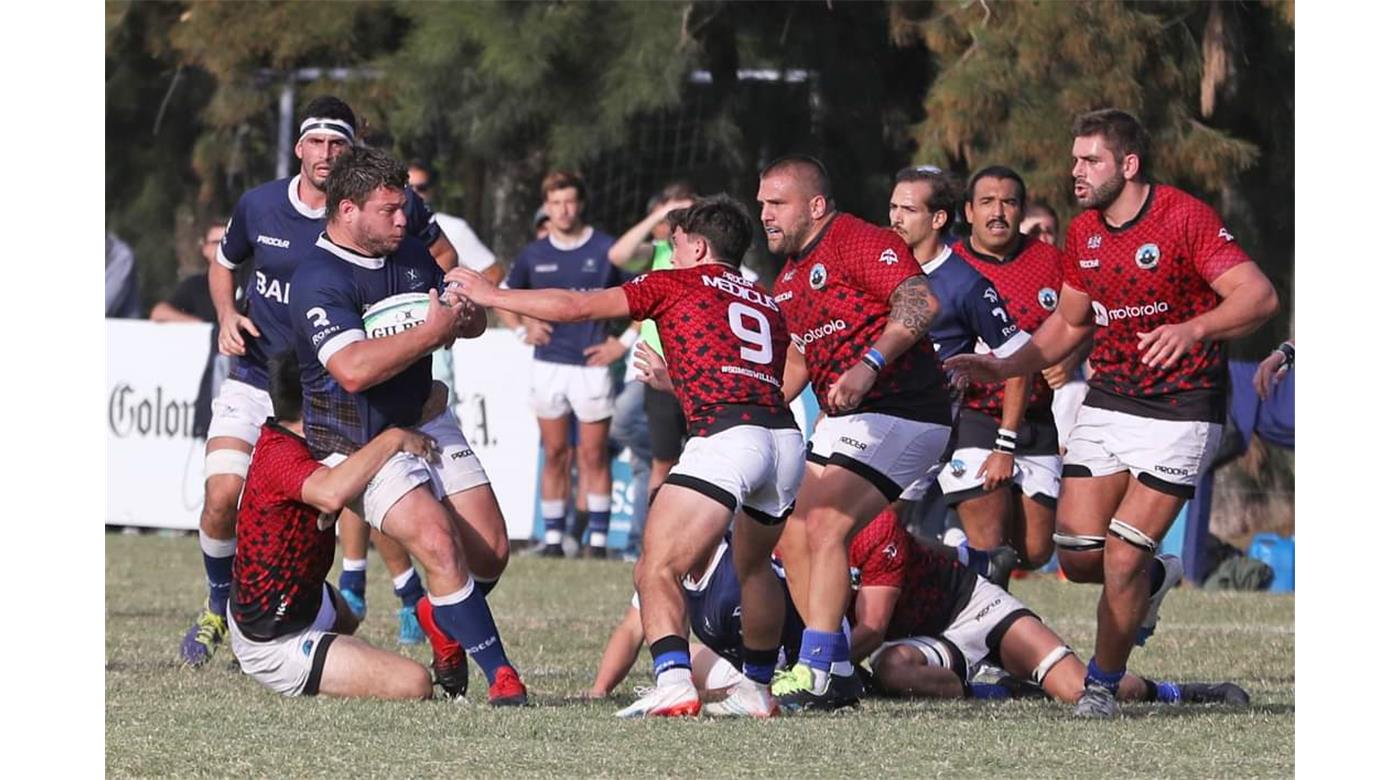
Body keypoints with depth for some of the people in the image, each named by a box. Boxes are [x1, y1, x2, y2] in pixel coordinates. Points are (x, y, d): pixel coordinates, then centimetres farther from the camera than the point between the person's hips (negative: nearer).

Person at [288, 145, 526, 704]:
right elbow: (353, 368, -35)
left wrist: (464, 314, -10)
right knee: (439, 543, -23)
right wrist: (432, 332, -31)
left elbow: (474, 321, 16)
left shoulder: (410, 254, 3)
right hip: (361, 443, -7)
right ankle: (498, 672, -14)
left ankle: (441, 618, 34)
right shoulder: (319, 280, -21)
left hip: (426, 421, 7)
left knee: (491, 552, 3)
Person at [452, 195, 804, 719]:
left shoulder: (677, 284, 13)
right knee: (753, 567, 29)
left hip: (725, 434, -7)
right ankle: (757, 689, 32)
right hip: (785, 436, 7)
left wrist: (490, 295, 22)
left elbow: (576, 306, 12)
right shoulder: (768, 305, 28)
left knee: (658, 570, -10)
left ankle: (673, 682, -30)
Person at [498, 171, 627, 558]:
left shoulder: (606, 250, -1)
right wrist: (522, 329, 7)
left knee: (594, 456, -2)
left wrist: (625, 341, -3)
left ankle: (598, 537, 2)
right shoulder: (534, 254, 8)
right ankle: (553, 537, 9)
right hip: (547, 365, 3)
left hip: (592, 365, -3)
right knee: (554, 454, 5)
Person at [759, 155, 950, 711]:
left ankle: (815, 674, -22)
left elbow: (921, 303, -25)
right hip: (842, 422, 10)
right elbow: (798, 359, 30)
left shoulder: (858, 242, -11)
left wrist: (870, 364, -34)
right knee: (793, 538, 5)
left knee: (824, 527, -20)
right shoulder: (788, 278, 19)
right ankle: (837, 672, 10)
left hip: (898, 411, -10)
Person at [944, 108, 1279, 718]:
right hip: (1108, 401, 6)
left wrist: (1192, 329, -38)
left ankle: (1102, 683, 8)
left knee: (1123, 558, -12)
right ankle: (1154, 579, 31)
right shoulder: (1082, 234, 6)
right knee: (1078, 557, -2)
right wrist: (1004, 368, 7)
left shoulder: (1184, 217, -15)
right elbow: (1069, 323, 21)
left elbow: (1259, 296, -22)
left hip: (1181, 411, -6)